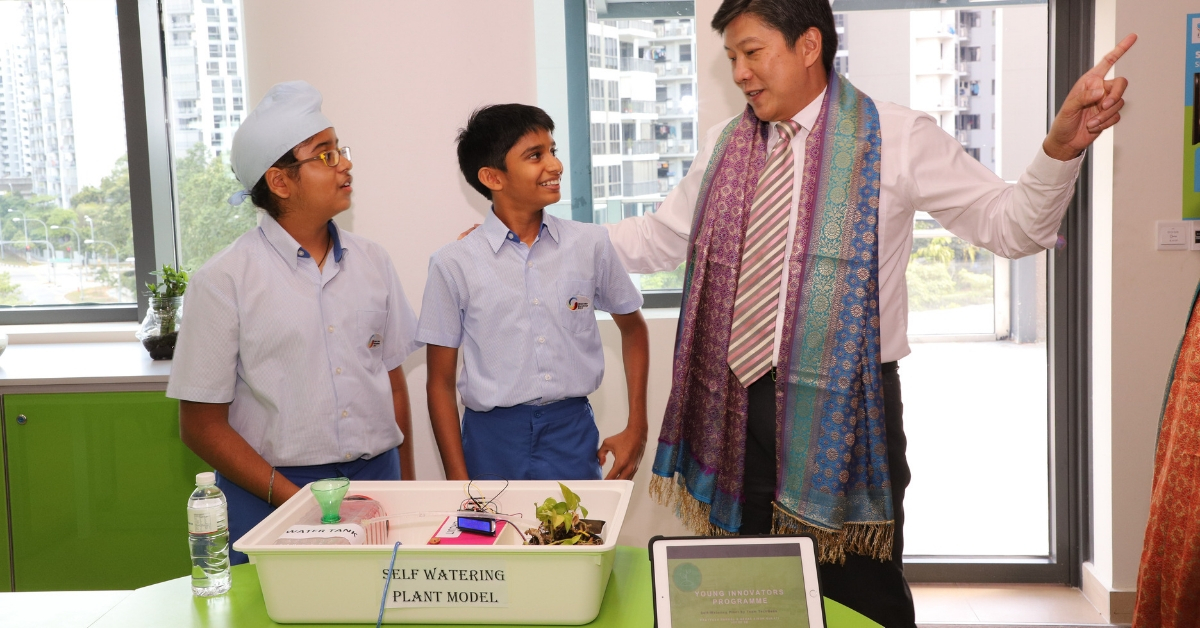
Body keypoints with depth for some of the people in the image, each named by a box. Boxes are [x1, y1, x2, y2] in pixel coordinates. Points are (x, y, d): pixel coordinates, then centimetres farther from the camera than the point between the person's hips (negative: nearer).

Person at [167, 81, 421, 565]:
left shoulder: (372, 262, 6)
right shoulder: (223, 280, -7)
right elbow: (202, 426, -7)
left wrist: (405, 490, 5)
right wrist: (299, 501, -15)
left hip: (377, 478, 4)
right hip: (271, 493, -3)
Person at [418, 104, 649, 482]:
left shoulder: (590, 245, 2)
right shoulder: (454, 264, -4)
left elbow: (632, 327, 16)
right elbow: (441, 382, 0)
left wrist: (636, 429, 10)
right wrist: (459, 480, -4)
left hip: (573, 435, 2)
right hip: (493, 441, -1)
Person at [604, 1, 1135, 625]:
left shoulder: (896, 138, -4)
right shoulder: (725, 143, 10)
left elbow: (1010, 225, -5)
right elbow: (658, 238, 16)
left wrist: (1060, 147, -21)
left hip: (843, 411, -4)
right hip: (735, 405, 5)